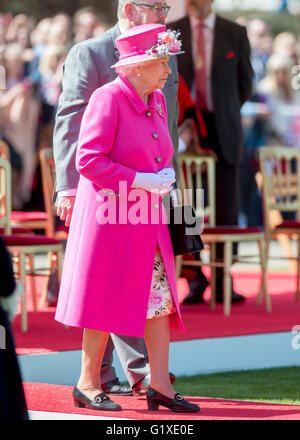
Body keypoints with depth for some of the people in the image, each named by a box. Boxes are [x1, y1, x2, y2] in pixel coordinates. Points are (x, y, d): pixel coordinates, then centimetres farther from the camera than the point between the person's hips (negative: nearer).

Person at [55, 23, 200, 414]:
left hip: (148, 218, 8)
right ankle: (88, 383, 10)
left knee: (160, 298, 4)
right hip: (110, 215, -8)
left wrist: (165, 175, 6)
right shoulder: (107, 99, -14)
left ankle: (160, 385, 8)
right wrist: (140, 180, -19)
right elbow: (88, 160, -19)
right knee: (106, 303, -2)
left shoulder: (157, 101, 11)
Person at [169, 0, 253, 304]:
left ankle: (222, 282, 3)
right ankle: (196, 281, 4)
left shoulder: (235, 34, 5)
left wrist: (225, 114, 9)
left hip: (223, 131, 0)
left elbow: (245, 81, 12)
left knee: (226, 209, -1)